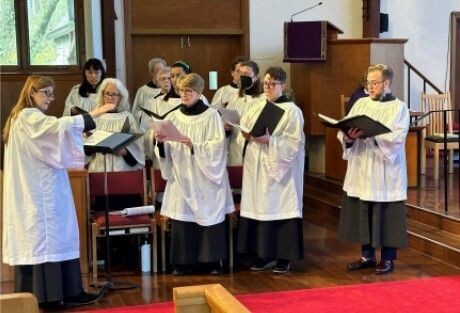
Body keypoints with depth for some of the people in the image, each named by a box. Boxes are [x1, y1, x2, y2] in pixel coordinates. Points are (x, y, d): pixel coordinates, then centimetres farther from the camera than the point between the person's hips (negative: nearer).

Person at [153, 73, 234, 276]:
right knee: (182, 217, 1)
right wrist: (161, 142, -14)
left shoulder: (211, 116, -2)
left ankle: (213, 260, 11)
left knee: (209, 214, 0)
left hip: (205, 177, -3)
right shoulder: (173, 117, 8)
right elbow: (165, 151, 8)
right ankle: (184, 261, 10)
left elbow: (218, 146, -10)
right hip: (181, 176, 3)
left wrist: (195, 146, -23)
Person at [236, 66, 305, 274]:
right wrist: (247, 134, -9)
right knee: (261, 208, 6)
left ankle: (284, 257, 8)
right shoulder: (257, 107, 12)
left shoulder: (292, 111, -6)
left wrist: (270, 140, -24)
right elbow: (243, 129, 13)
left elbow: (294, 143, -13)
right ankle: (265, 254, 16)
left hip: (280, 169, -5)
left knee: (280, 208, -2)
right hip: (257, 169, 5)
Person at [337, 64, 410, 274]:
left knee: (386, 216, 2)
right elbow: (344, 131, 4)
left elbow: (396, 138, -17)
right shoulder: (361, 103, 10)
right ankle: (367, 255, 23)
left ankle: (388, 258, 14)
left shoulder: (399, 108, -3)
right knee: (362, 214, 9)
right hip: (360, 170, 5)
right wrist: (348, 136, -19)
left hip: (385, 173, -5)